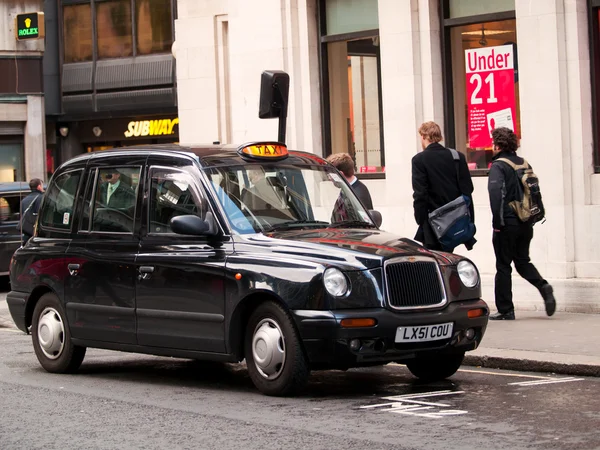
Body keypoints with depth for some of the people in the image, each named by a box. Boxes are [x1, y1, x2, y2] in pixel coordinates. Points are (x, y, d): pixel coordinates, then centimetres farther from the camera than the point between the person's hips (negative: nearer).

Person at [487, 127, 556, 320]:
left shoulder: (498, 166, -11)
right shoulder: (523, 163, 11)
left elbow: (496, 193, -23)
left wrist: (497, 221, -18)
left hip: (507, 224, -7)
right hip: (525, 224, 7)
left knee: (503, 266, 2)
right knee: (522, 261, 19)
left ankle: (505, 310, 4)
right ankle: (543, 286, -6)